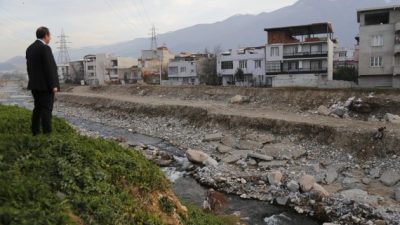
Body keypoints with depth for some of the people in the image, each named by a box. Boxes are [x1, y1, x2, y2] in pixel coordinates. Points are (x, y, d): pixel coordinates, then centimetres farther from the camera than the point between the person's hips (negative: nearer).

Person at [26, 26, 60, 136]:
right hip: (45, 85, -8)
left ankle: (35, 132, 17)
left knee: (38, 108, 14)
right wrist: (54, 85, -17)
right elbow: (49, 68, -19)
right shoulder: (45, 48, -15)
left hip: (35, 84, 8)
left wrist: (33, 82, 19)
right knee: (46, 109, -6)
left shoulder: (30, 48, 12)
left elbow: (29, 67, 15)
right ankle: (47, 133, -4)